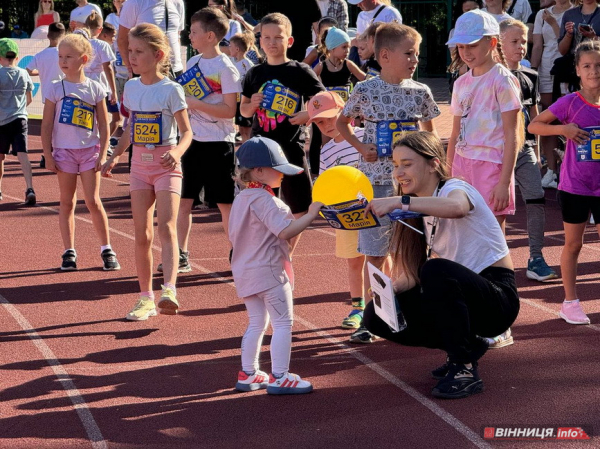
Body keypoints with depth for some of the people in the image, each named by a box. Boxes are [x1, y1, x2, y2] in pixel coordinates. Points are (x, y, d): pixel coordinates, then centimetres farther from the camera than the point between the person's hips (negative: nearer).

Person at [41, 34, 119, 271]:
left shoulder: (95, 89, 1)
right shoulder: (55, 89, 0)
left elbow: (104, 126, 3)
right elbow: (46, 125, 1)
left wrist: (102, 154, -4)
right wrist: (48, 156, -4)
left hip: (90, 151, -1)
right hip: (64, 151, 1)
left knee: (93, 201, -4)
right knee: (67, 203, 5)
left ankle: (107, 249, 7)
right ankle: (69, 252, 10)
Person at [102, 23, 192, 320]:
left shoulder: (171, 90, -9)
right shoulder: (131, 88, 7)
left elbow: (187, 132, -9)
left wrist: (177, 151, -28)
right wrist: (115, 157, 12)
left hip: (166, 166, -5)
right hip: (140, 164, 5)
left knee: (166, 227, -20)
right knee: (142, 234, 4)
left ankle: (169, 290, -30)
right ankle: (146, 298, 12)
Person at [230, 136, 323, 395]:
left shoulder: (241, 199, 11)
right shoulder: (265, 200, -19)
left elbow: (234, 237, 19)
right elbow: (286, 231, -27)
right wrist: (311, 215, -21)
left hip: (245, 271, 10)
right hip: (269, 270, -10)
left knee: (256, 323, 18)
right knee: (283, 322, -5)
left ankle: (248, 374, 23)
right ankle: (279, 378, -6)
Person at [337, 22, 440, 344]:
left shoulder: (420, 92, 1)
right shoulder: (365, 90, -4)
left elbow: (429, 133, 14)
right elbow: (342, 123, 12)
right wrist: (361, 147, -4)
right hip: (375, 180, -1)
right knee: (375, 253, 3)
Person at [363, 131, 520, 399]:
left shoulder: (455, 188, -12)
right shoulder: (418, 211, 11)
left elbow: (456, 207, -41)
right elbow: (414, 275, 4)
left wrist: (399, 201, -45)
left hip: (498, 299, -8)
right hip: (461, 298, 8)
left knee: (437, 270, -36)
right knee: (376, 315, -4)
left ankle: (466, 369, -22)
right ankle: (464, 348, 7)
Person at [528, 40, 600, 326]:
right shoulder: (570, 103, -9)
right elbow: (533, 125, -7)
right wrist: (564, 129, -20)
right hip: (574, 186, -3)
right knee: (573, 244, 9)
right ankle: (570, 301, 19)